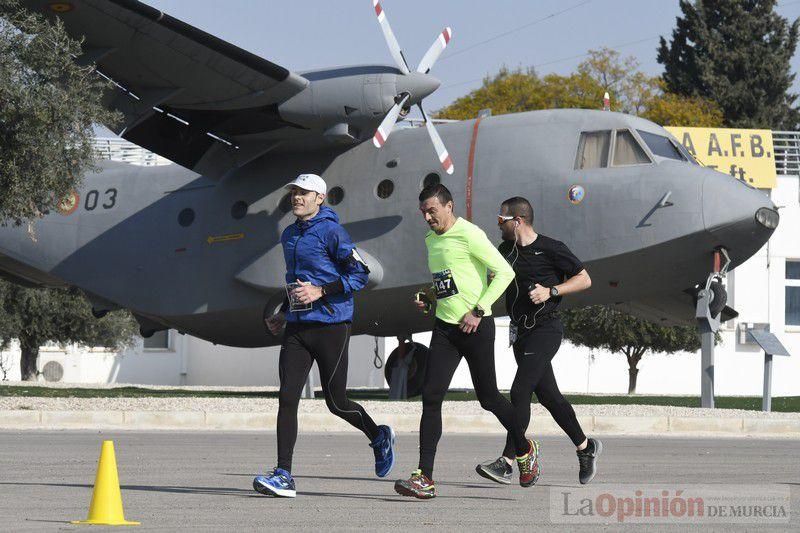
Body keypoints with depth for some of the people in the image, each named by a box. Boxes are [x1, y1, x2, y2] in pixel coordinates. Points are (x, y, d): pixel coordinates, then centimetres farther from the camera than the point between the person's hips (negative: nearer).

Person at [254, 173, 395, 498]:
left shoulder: (331, 232, -9)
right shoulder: (289, 236, 15)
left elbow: (360, 275, -12)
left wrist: (320, 291, -19)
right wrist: (283, 314, 20)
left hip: (331, 327, -6)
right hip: (297, 327, 6)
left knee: (336, 403, 2)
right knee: (287, 398, -7)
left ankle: (379, 437, 31)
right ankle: (283, 475, -9)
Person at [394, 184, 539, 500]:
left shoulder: (469, 235, -11)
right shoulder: (431, 240, 14)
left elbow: (504, 272, -14)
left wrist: (478, 310, -18)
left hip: (476, 328, -7)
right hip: (444, 328, 7)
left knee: (487, 397, 4)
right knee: (431, 396, -7)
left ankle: (524, 450, 32)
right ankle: (425, 479, -12)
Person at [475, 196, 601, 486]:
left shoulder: (550, 249, -8)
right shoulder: (505, 250, 12)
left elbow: (584, 279, -3)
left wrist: (551, 291, -17)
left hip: (545, 329, -8)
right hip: (521, 332, 8)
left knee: (520, 391, -17)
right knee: (548, 395, 13)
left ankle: (507, 462, -20)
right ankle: (586, 447, 29)